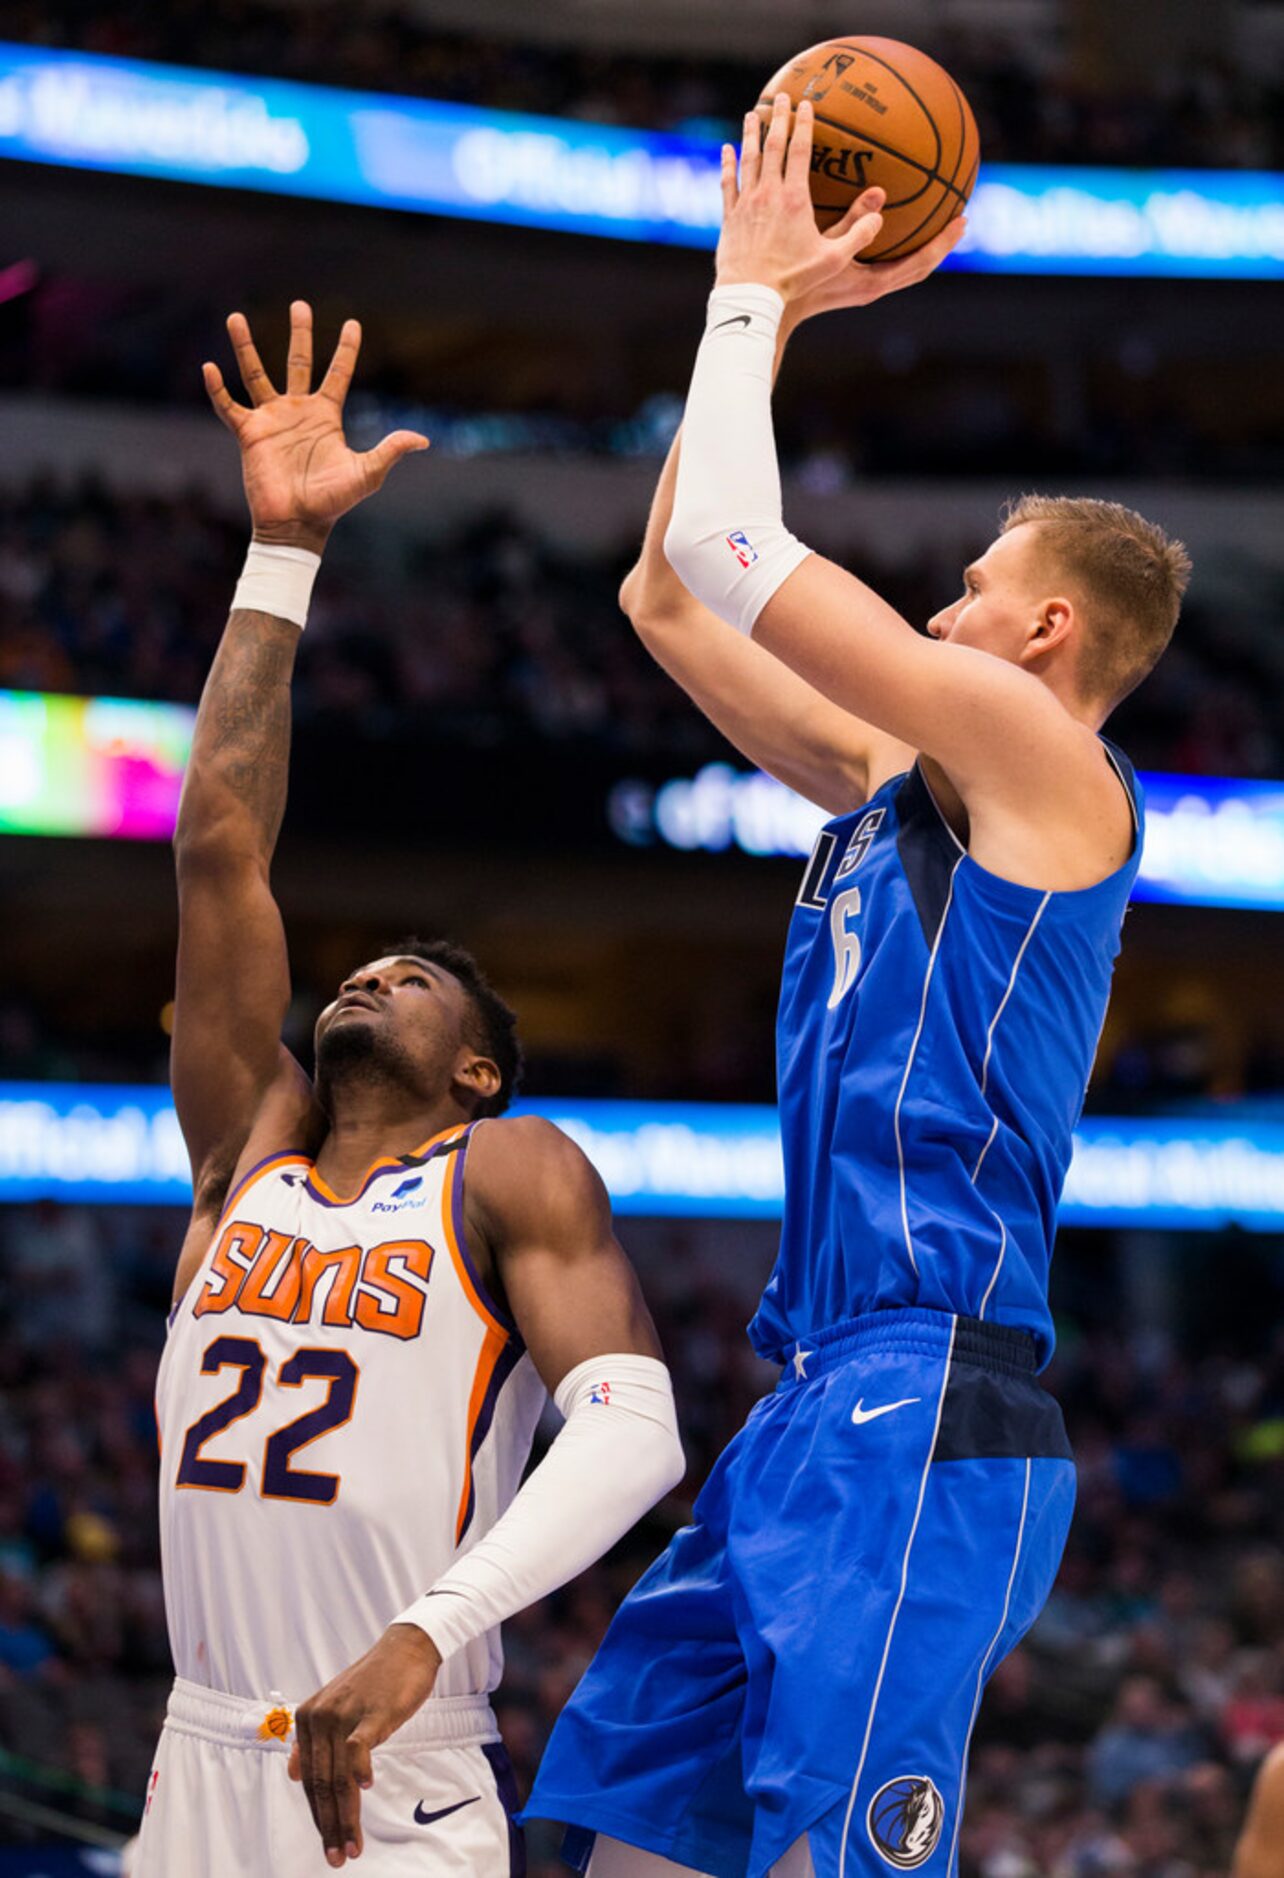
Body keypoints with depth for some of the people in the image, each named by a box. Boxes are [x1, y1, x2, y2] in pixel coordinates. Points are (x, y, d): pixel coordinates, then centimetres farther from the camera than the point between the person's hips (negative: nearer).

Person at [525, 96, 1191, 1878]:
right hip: (823, 1399, 10)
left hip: (922, 1410, -10)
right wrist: (772, 312, 22)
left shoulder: (1041, 756, -5)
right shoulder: (903, 783, 21)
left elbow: (729, 545, -11)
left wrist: (751, 293, 3)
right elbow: (670, 593, 24)